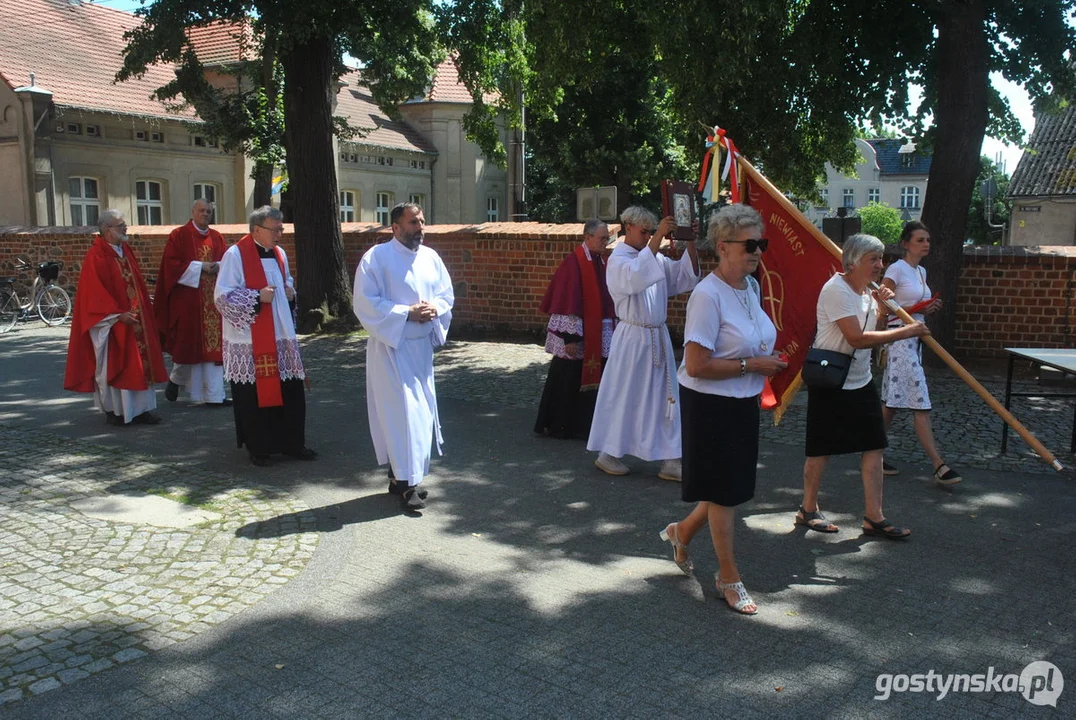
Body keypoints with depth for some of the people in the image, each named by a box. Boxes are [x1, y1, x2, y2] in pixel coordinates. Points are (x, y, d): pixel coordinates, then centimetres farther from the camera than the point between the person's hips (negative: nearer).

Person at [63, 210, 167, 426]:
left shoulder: (126, 251, 11)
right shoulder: (96, 257, -13)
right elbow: (95, 293, -17)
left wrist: (145, 310, 12)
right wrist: (118, 314, -21)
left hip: (135, 318, 8)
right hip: (111, 322, -8)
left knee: (140, 363, 7)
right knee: (113, 365, 1)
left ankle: (140, 409, 14)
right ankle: (113, 410, 11)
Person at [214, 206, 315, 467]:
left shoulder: (279, 253, 11)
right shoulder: (235, 255, -10)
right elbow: (223, 296, -12)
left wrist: (290, 291, 5)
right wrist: (257, 297, -21)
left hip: (282, 337, 6)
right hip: (250, 340, -6)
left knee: (291, 393, 8)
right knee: (254, 395, 2)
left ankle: (292, 443, 20)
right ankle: (258, 448, 16)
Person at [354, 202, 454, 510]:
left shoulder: (431, 257, 8)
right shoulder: (376, 257, -10)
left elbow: (447, 295, 12)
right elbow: (366, 303, -14)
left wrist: (435, 309, -11)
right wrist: (407, 313, -21)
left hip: (422, 346, 7)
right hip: (391, 346, -6)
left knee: (422, 410, 11)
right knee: (401, 411, -8)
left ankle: (400, 474, 24)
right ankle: (406, 481, -2)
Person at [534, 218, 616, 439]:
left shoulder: (600, 262, 9)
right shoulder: (573, 262, -14)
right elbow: (567, 301, -17)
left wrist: (611, 325, 15)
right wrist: (570, 336, -20)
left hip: (597, 334, 8)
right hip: (577, 334, -8)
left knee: (591, 379, 11)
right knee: (568, 381, 3)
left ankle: (584, 425, 20)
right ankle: (558, 426, 16)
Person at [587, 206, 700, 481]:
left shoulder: (655, 257, 11)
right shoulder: (617, 260, -9)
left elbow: (686, 274, 4)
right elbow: (636, 276, -31)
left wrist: (690, 242, -9)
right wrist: (659, 237, -33)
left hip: (658, 337, 7)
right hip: (632, 337, -6)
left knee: (664, 397, 7)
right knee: (623, 395, 3)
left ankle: (669, 461, 13)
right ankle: (607, 455, 19)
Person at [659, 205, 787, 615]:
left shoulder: (751, 287, 6)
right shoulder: (708, 295, -21)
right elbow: (697, 366, -26)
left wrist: (769, 364, 7)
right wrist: (751, 366, -20)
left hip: (743, 403, 8)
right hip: (711, 405, -8)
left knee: (736, 486, 17)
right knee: (723, 490, 5)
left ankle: (682, 531, 42)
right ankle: (728, 577, 22)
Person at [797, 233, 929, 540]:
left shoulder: (866, 289, 9)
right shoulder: (836, 290, -19)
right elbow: (857, 338, -26)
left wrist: (881, 305, 4)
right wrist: (905, 331, -22)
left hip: (861, 382, 8)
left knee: (874, 446, 4)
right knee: (821, 450, 4)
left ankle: (873, 517, 11)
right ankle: (808, 510, 22)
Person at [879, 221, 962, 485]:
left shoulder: (921, 271, 16)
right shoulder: (896, 269, -9)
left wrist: (930, 308, 3)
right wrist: (916, 309, -20)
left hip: (915, 339, 9)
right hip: (899, 338, -9)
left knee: (893, 402, 11)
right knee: (919, 403, -10)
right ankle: (938, 465, -9)